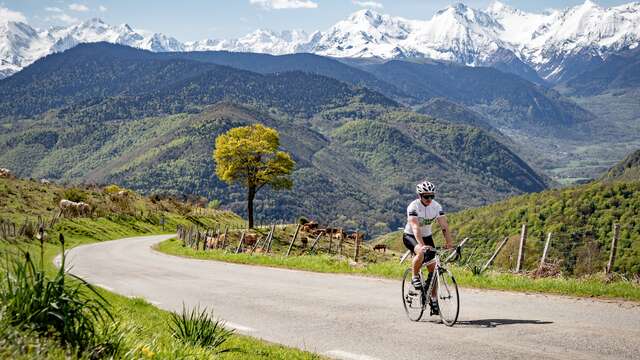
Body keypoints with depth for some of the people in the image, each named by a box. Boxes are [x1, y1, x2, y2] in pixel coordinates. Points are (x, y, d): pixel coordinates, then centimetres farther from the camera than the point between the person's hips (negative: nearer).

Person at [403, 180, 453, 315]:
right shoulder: (413, 206, -25)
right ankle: (415, 277, -11)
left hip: (427, 236, 5)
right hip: (410, 236, -5)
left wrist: (449, 243, -34)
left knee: (433, 268, -3)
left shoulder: (437, 206, -12)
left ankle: (433, 299, 9)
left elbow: (444, 226, -18)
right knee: (421, 253, -36)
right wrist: (422, 245, -51)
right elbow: (415, 228, -37)